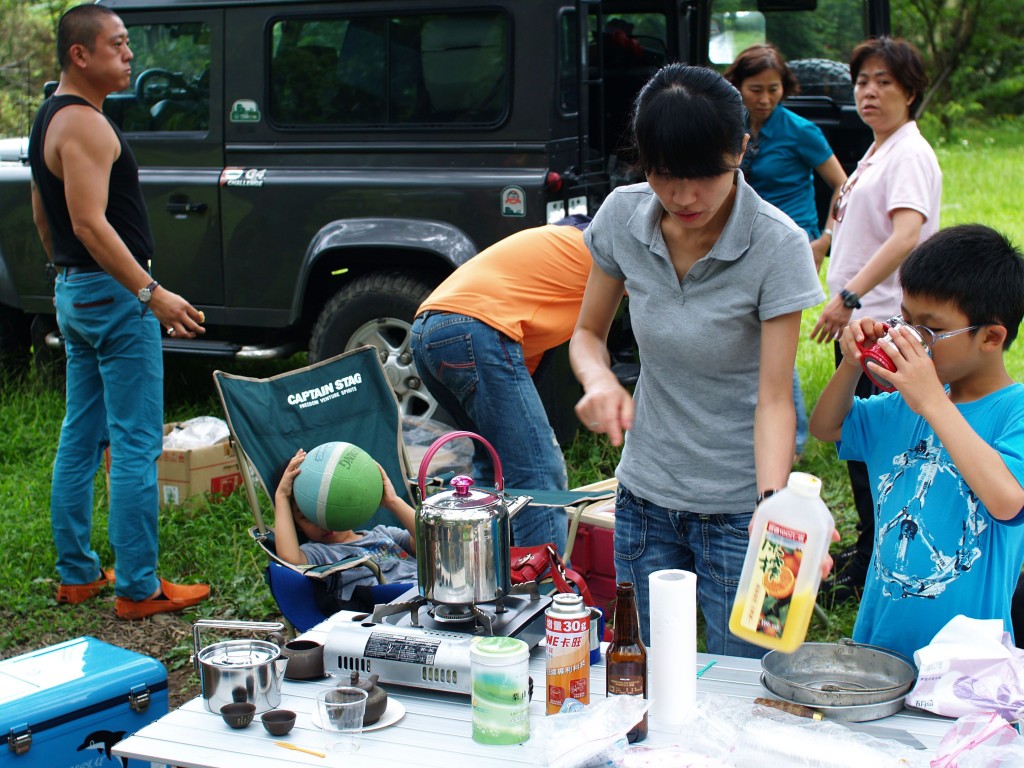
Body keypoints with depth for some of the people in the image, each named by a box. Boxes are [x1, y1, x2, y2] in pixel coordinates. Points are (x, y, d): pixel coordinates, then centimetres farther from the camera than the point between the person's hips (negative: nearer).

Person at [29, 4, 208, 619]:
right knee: (137, 445, -6)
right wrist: (151, 293, -29)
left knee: (81, 438, 14)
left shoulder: (50, 120, 15)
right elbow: (89, 223, -26)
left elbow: (44, 217, 23)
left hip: (75, 292, 11)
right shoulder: (84, 124, -17)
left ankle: (77, 575, 21)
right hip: (113, 293, -11)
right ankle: (139, 589, -2)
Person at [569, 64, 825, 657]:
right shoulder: (623, 215, -7)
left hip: (738, 511, -4)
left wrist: (771, 506, -35)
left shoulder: (778, 245, -19)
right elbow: (588, 333, 6)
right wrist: (599, 379, -16)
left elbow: (775, 398, -20)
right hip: (644, 500, 4)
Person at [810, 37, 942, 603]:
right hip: (858, 321, 10)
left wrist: (849, 297, -36)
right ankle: (866, 549, 29)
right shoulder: (877, 152, 15)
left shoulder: (909, 154, -15)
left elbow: (906, 235, -29)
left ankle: (870, 570, 4)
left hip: (883, 323, -10)